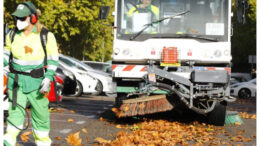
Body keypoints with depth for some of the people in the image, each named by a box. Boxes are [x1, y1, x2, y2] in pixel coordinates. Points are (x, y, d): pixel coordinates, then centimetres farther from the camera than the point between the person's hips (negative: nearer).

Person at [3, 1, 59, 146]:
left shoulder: (46, 36, -6)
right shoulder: (12, 35, 5)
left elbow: (53, 60, -4)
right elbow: (7, 54, 16)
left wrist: (48, 80, -14)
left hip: (37, 82, -2)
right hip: (17, 80, 2)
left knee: (40, 112, 6)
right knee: (15, 112, -7)